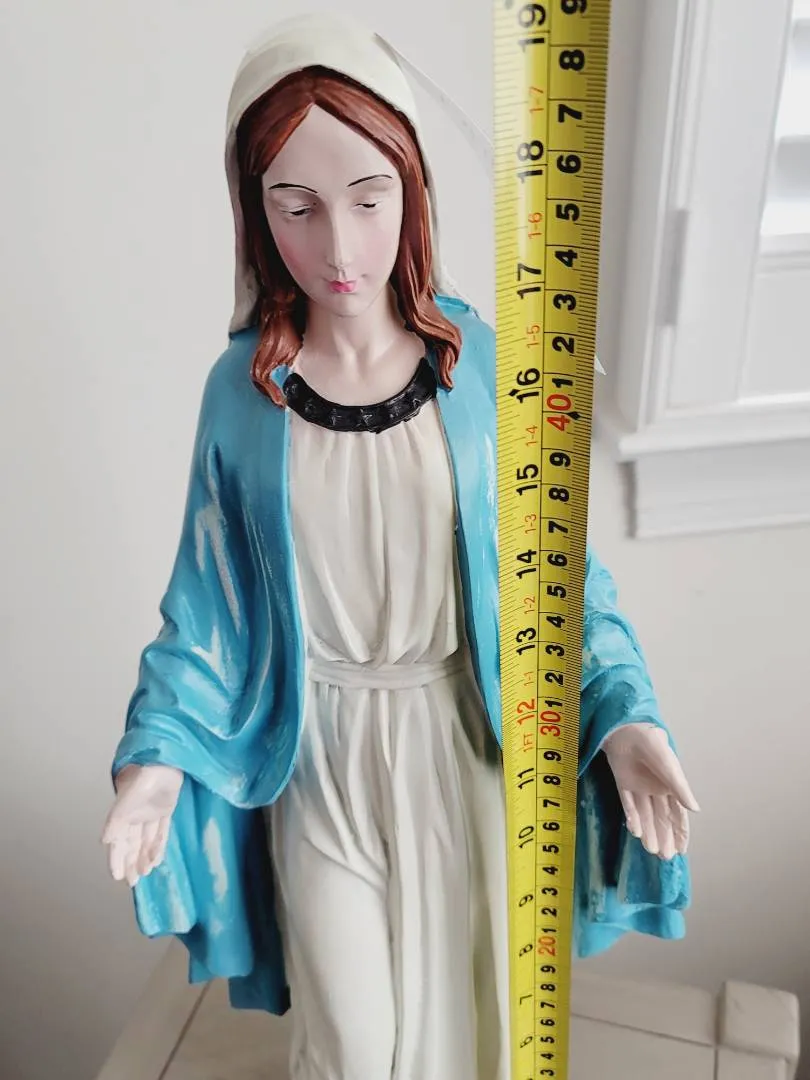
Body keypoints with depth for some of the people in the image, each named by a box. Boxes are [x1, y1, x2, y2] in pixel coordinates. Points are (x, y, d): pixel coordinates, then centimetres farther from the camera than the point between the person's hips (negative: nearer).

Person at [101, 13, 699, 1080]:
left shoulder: (478, 362, -10)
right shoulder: (242, 387, -10)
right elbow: (209, 596, -3)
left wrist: (621, 711, -16)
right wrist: (160, 750, -14)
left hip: (460, 730, 1)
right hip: (318, 749, 0)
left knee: (460, 993, 21)